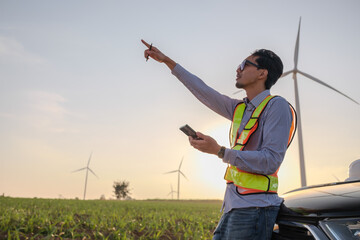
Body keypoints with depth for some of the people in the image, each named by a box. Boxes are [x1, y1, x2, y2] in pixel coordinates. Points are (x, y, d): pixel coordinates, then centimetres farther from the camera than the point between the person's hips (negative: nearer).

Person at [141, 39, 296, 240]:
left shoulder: (276, 106, -5)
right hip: (232, 208, 8)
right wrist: (167, 60, 30)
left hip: (253, 209, -8)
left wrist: (219, 151, -18)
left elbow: (271, 161, -14)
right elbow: (203, 91, 26)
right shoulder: (239, 109, 18)